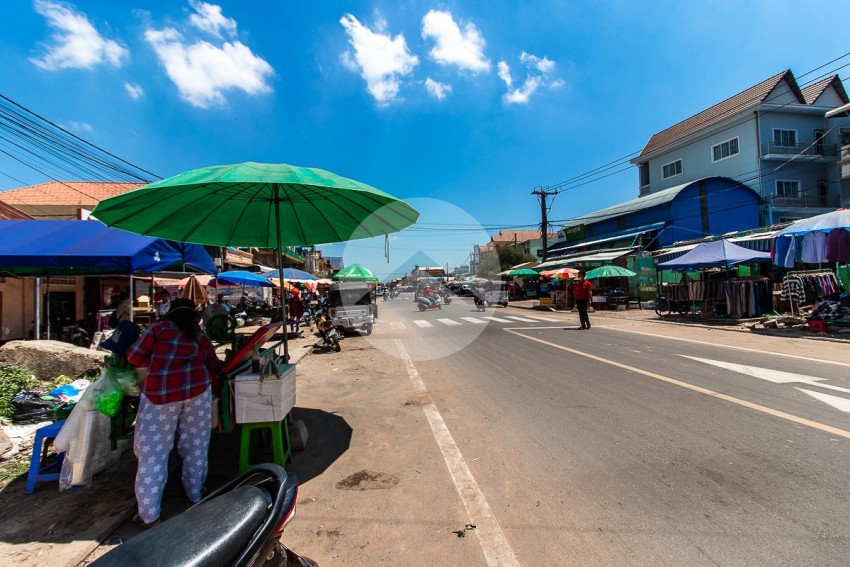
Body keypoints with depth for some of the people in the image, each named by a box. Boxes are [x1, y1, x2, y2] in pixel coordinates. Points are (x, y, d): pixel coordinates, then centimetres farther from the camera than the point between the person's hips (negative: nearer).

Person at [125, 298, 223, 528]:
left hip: (159, 394, -2)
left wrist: (155, 361, 19)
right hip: (197, 391, 3)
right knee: (195, 447, 16)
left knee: (152, 453, 8)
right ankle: (194, 497, 30)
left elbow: (134, 356, 0)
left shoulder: (160, 328, 5)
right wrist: (206, 377, 44)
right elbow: (215, 370, 22)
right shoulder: (201, 336, 15)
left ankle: (149, 515, 13)